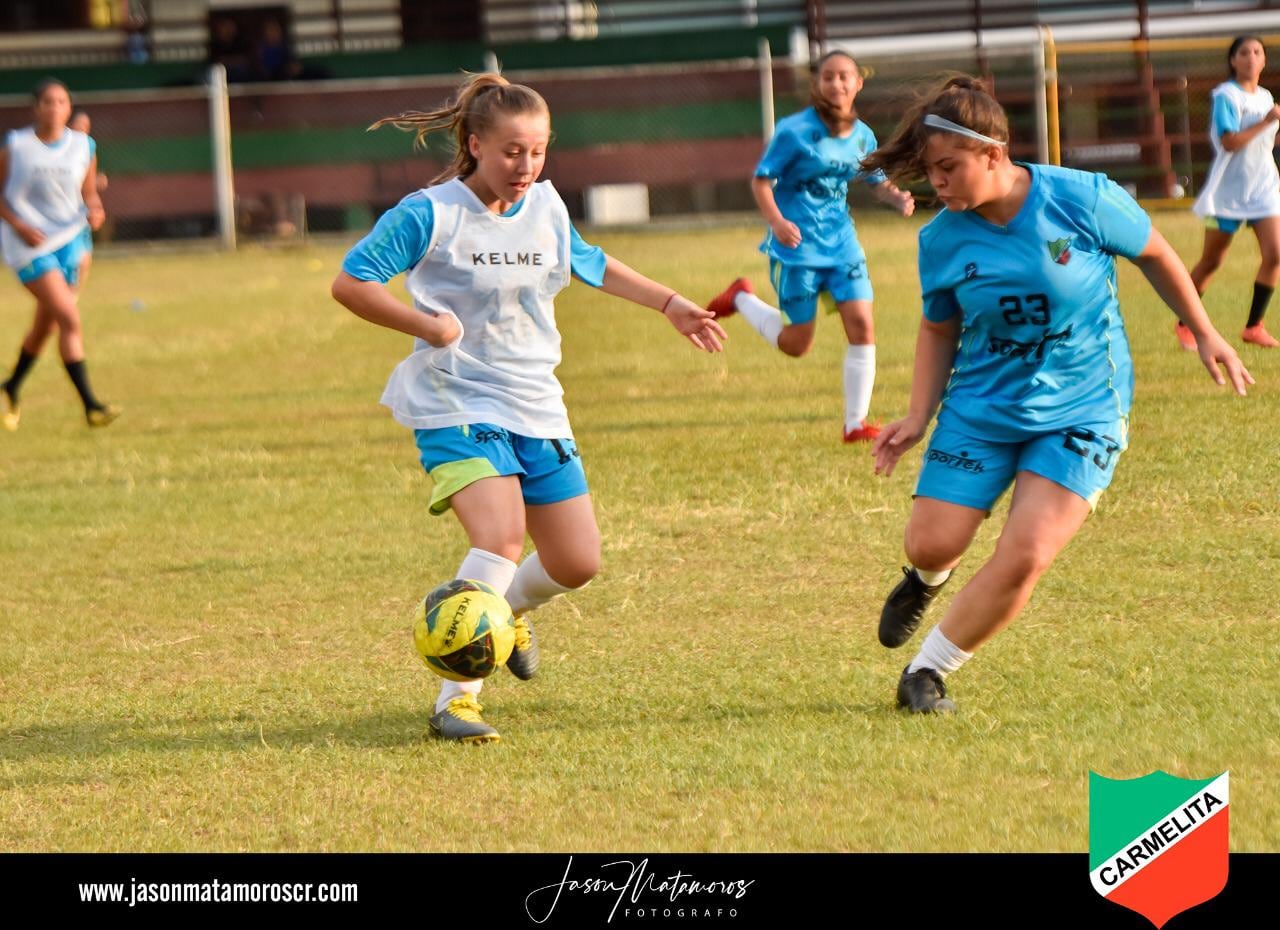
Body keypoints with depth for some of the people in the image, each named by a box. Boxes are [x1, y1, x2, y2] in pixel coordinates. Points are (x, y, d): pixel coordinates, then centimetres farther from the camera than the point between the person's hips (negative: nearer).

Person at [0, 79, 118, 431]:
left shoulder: (84, 147, 3)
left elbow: (89, 192, 14)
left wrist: (95, 211, -9)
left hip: (68, 240, 5)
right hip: (29, 244, -5)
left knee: (46, 325, 15)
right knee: (69, 319, -18)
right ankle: (90, 405, -19)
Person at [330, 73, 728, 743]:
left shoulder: (546, 207, 7)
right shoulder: (431, 214, -12)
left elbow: (589, 265, 28)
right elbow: (350, 282, -13)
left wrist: (671, 304, 29)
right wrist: (426, 324, -22)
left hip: (536, 406, 6)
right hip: (457, 405, -6)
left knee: (577, 562, 5)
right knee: (501, 536, -29)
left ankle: (507, 609, 40)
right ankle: (456, 699, -27)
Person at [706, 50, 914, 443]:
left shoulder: (862, 136, 2)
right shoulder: (794, 131, -14)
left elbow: (878, 183, 15)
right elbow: (761, 181, -10)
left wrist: (897, 198, -9)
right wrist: (776, 221, -27)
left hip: (841, 244, 5)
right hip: (797, 248, -4)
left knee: (862, 325, -9)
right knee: (796, 344, 4)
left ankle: (856, 424, 1)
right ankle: (741, 298, 32)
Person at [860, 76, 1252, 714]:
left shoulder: (1082, 200, -16)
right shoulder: (942, 239, -7)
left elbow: (1153, 255, 2)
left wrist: (1203, 333, 8)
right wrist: (918, 418, -1)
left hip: (1079, 413, -3)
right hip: (981, 410, 3)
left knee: (1024, 557, -17)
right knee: (931, 543, -5)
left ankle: (927, 672, 1)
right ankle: (928, 579, 36)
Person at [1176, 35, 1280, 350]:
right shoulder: (1226, 96, -12)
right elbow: (1229, 142, -24)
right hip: (1228, 191, -5)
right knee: (1211, 262, 5)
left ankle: (1254, 327, -2)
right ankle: (1185, 324, 22)